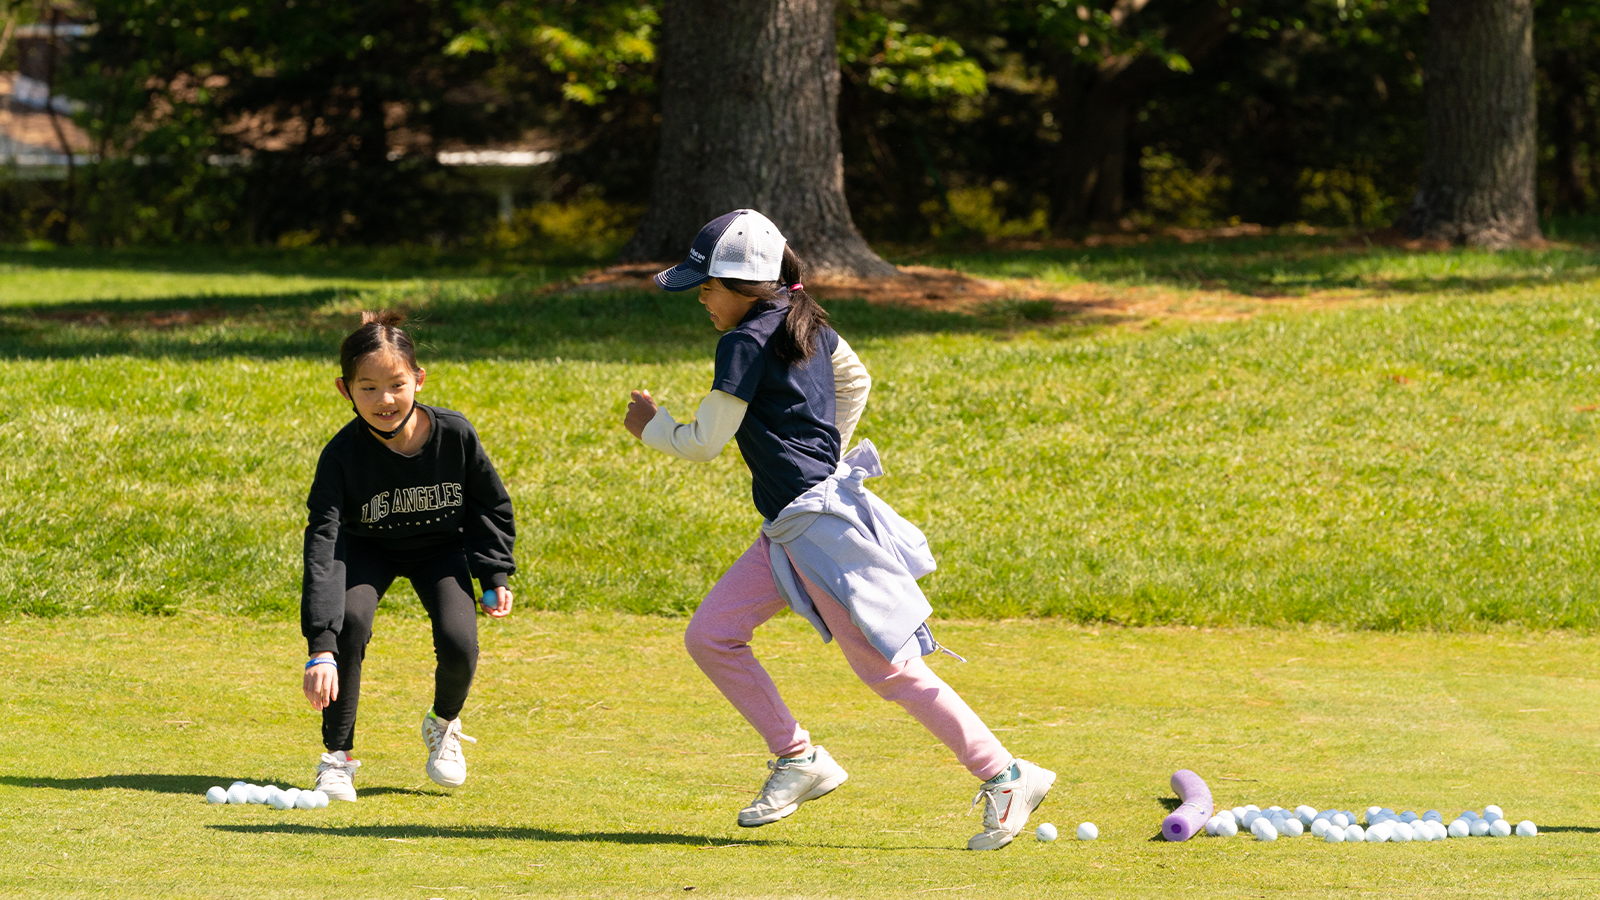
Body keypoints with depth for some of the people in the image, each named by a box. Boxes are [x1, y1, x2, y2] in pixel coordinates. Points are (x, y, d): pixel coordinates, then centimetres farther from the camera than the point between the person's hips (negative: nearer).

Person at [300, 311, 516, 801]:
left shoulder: (454, 434, -28)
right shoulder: (342, 454, -33)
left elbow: (490, 505, -6)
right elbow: (322, 547, -40)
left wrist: (496, 578, -11)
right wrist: (320, 648, -49)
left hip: (442, 546, 1)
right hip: (368, 549, -1)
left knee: (459, 645, -21)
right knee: (349, 620, -31)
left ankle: (444, 724, 16)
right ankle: (337, 756, -12)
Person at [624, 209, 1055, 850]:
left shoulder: (746, 343, -16)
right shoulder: (807, 323, 10)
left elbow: (704, 443, -11)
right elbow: (855, 379, 27)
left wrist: (650, 426, 7)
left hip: (817, 528, -10)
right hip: (788, 529, 10)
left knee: (891, 668, -7)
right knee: (710, 636, 8)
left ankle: (1007, 778, -4)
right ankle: (798, 759, 12)